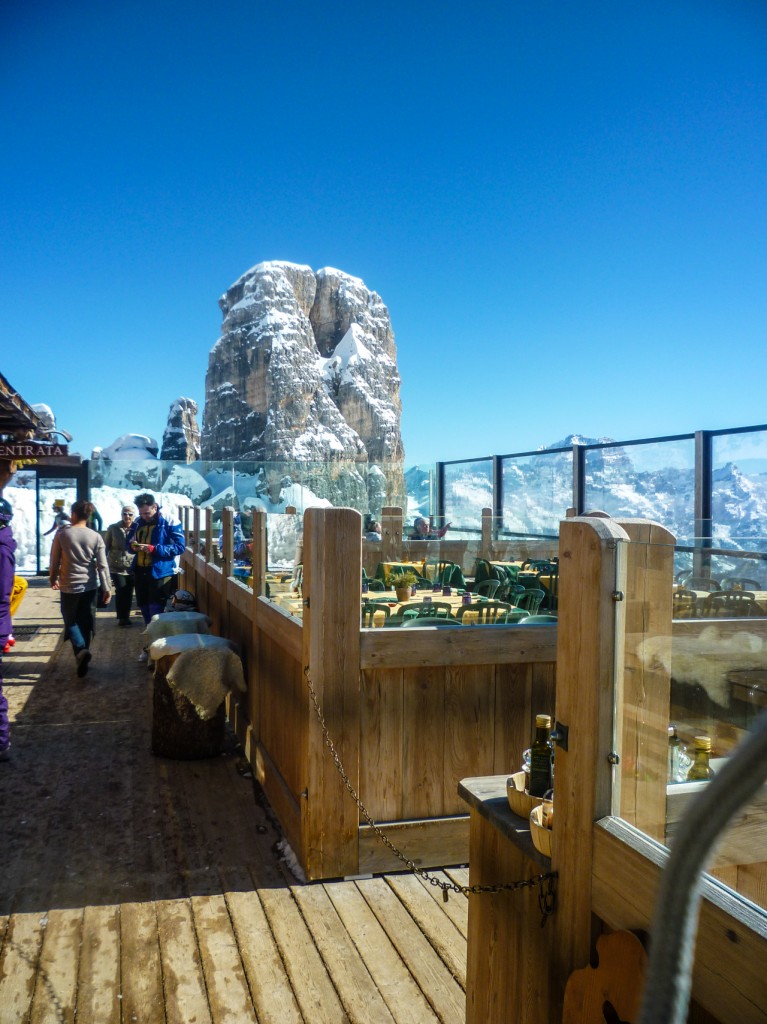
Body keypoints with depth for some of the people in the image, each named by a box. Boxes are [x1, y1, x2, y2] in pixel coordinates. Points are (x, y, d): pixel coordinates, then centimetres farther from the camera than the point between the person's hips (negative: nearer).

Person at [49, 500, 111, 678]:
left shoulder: (62, 534, -8)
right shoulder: (96, 537, -4)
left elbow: (54, 561, -1)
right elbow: (102, 565, -5)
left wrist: (53, 578, 17)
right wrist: (107, 588, 1)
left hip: (69, 586, -2)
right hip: (90, 586, 2)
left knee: (71, 621, 9)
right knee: (87, 623, 13)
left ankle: (81, 650, -15)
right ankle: (83, 653, 20)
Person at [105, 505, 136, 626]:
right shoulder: (113, 528, -1)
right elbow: (106, 547, 4)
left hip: (132, 567, 1)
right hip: (116, 567, -1)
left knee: (129, 593, 8)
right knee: (121, 592, -6)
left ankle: (126, 616, 25)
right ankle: (121, 617, 11)